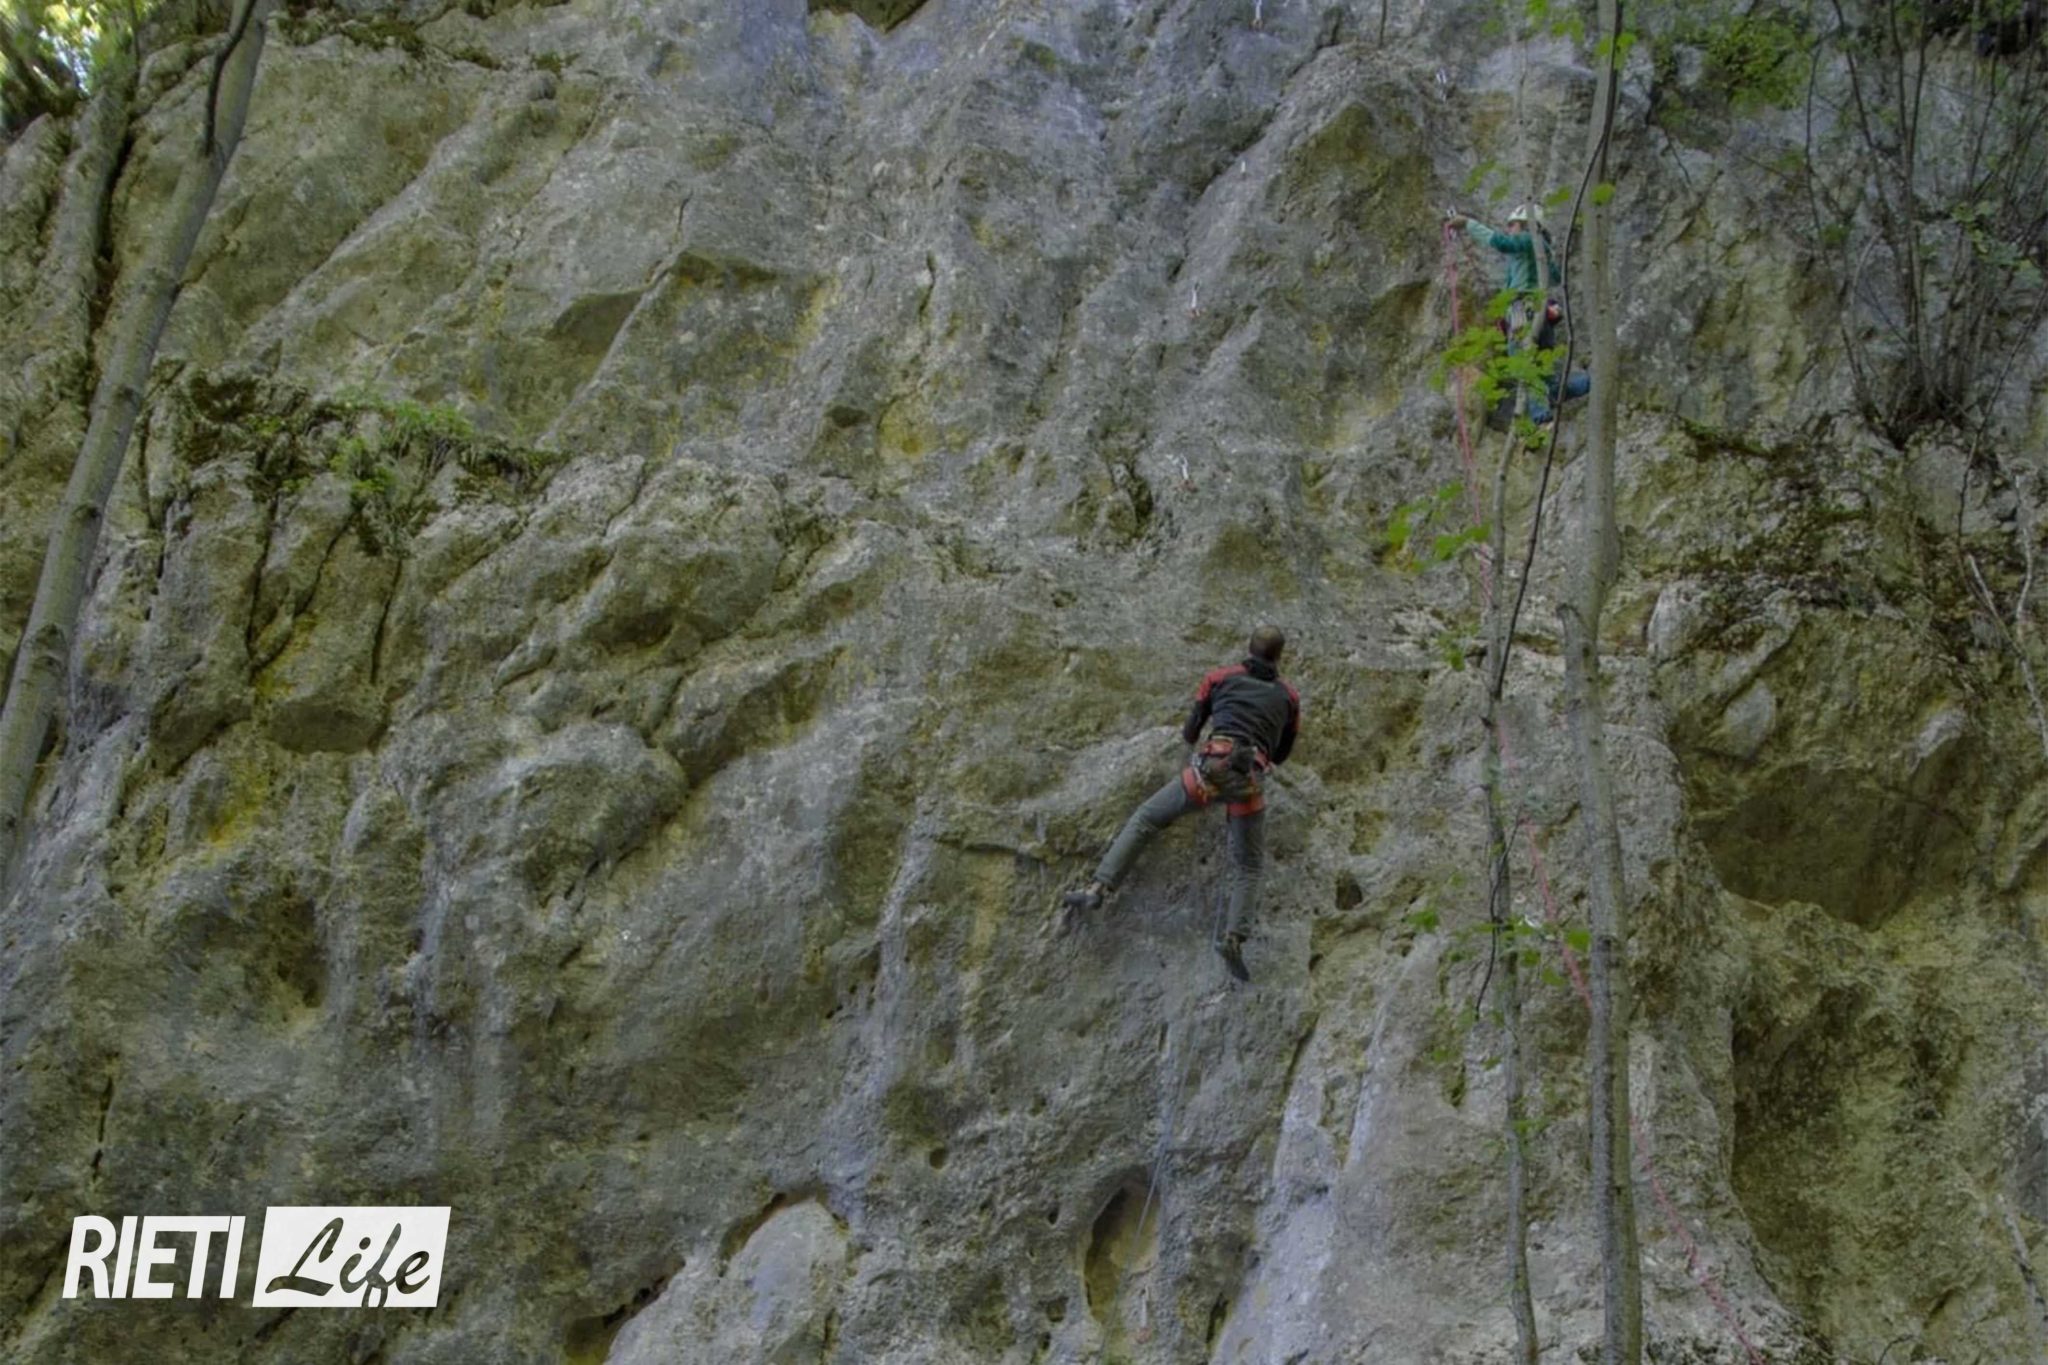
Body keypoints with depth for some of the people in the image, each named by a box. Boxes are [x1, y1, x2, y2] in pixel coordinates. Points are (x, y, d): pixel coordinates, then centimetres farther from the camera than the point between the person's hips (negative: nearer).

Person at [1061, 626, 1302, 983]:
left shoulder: (1219, 678, 18)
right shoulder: (1289, 697, 22)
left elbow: (1189, 734, 26)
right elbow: (1281, 755, 33)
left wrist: (1188, 731, 49)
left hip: (1211, 767, -1)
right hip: (1248, 782, 1)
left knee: (1144, 819, 15)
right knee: (1249, 867, 11)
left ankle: (1099, 887, 1)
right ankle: (1232, 935, -15)